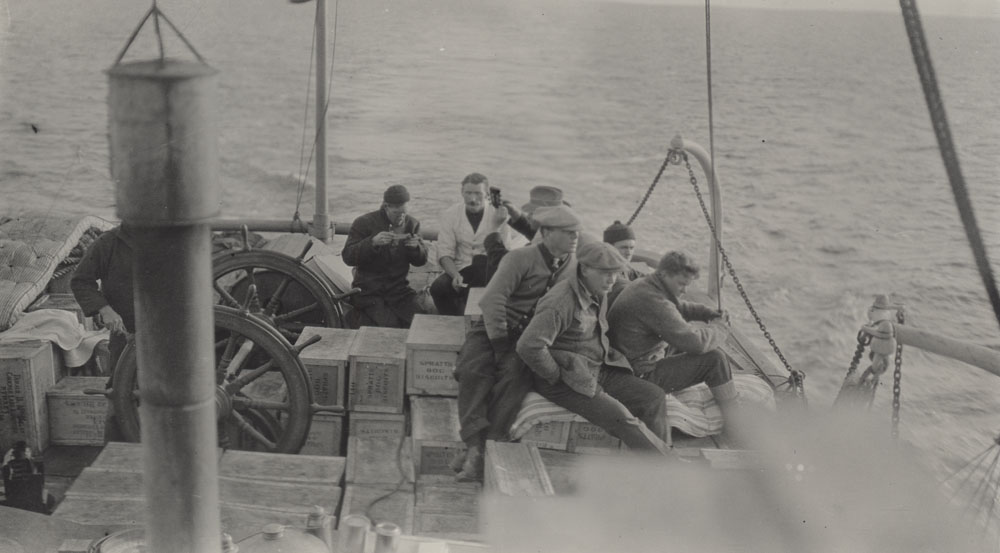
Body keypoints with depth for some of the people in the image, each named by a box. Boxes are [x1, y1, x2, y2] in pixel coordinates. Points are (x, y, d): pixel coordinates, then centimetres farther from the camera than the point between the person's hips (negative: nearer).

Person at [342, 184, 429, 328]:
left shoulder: (412, 224, 9)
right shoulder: (363, 223, -3)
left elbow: (421, 261, 12)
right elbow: (348, 257, -10)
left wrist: (416, 247, -12)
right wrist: (372, 242, -25)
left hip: (399, 290, 4)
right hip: (368, 291, -4)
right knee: (388, 325, -25)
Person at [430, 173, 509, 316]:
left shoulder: (499, 214, -1)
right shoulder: (450, 215, 5)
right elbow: (445, 253, -1)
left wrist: (497, 225, -26)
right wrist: (455, 275, -20)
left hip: (488, 270, -1)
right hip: (461, 270, 2)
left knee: (480, 260, -36)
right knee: (438, 287, -29)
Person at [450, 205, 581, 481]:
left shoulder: (574, 267, 8)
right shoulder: (521, 258, -7)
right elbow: (492, 300, -14)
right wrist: (500, 344, -18)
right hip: (495, 331, -2)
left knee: (515, 374, -31)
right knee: (473, 370, -30)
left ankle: (487, 445, -31)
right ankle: (475, 447, -33)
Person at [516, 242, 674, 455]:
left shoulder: (599, 295, 8)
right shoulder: (561, 302, -22)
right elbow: (528, 346, -30)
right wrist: (557, 376, -19)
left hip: (598, 370, 9)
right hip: (568, 380, -9)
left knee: (654, 396, -5)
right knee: (619, 416, -24)